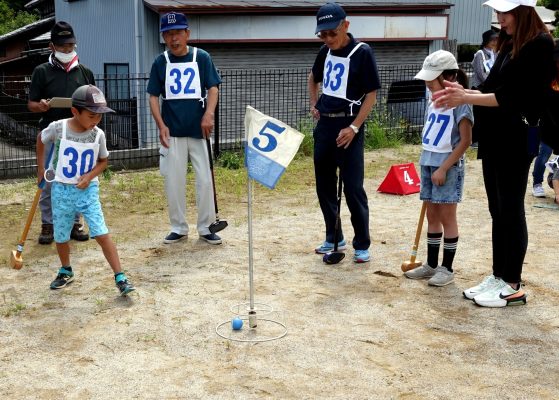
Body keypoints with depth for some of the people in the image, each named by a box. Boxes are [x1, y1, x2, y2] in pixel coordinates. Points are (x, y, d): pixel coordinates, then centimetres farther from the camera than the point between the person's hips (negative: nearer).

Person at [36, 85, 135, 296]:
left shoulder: (98, 135, -10)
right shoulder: (57, 128, -15)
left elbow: (103, 161, 6)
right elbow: (42, 139, 8)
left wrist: (89, 176, -11)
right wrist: (41, 166, 17)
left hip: (88, 190, 0)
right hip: (61, 190, 0)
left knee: (102, 234, -11)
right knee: (61, 236, 13)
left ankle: (120, 277, -8)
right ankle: (66, 271, 39)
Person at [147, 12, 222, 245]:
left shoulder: (201, 58, 0)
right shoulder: (161, 62, 4)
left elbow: (213, 88, -3)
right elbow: (153, 97, 5)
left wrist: (209, 114, -20)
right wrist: (161, 125, -8)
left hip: (198, 130, -1)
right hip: (172, 132, 1)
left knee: (205, 180, 1)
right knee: (173, 182, 6)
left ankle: (205, 227, 13)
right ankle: (179, 228, 19)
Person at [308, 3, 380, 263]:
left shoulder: (362, 52, -11)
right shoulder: (325, 52, 8)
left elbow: (371, 94, -12)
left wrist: (354, 127, -18)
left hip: (347, 126, -6)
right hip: (324, 124, 7)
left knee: (353, 187, -5)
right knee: (324, 185, 11)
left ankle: (362, 245, 6)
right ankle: (334, 238, 24)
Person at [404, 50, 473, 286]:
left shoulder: (459, 103, -13)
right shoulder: (434, 103, 11)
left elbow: (465, 140, -16)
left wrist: (443, 168, -19)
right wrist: (429, 165, 16)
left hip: (448, 167, -8)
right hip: (428, 164, 8)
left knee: (447, 217, 1)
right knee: (432, 216, 13)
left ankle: (447, 269, 10)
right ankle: (431, 265, 22)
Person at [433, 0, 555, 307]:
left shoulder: (540, 45, -12)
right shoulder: (509, 45, 15)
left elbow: (514, 97, -19)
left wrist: (466, 99, -18)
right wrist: (464, 92, 2)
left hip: (516, 139, -8)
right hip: (494, 137, 9)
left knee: (511, 211, -2)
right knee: (497, 211, 12)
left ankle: (513, 285, 7)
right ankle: (498, 276, 21)